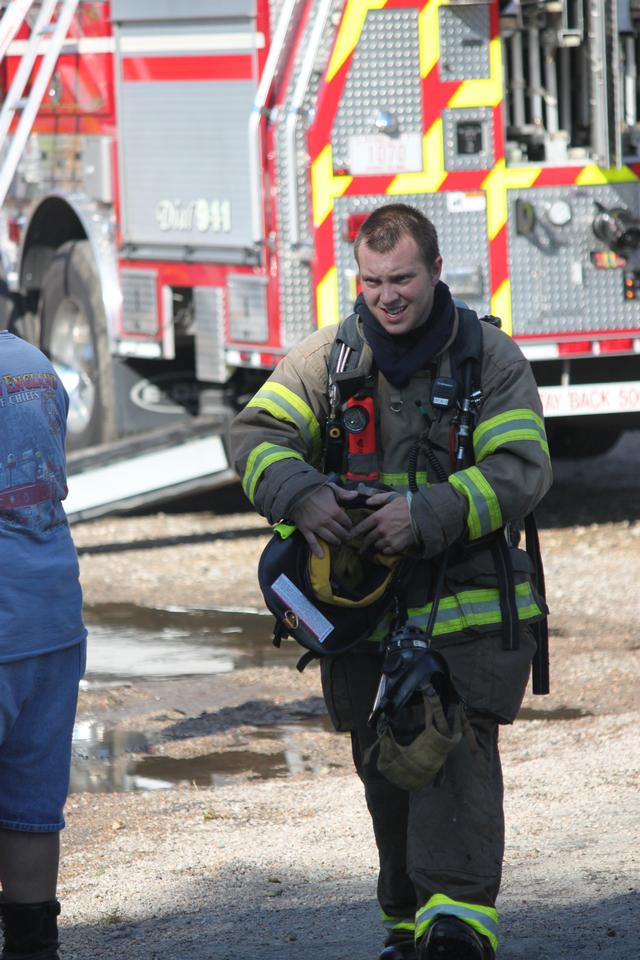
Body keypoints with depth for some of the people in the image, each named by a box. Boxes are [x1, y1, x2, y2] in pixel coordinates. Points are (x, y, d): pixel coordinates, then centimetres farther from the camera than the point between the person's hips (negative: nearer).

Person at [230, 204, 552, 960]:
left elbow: (521, 470, -12)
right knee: (383, 762, 9)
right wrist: (300, 494, -28)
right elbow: (258, 435, -5)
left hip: (467, 597, -3)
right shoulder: (326, 357, 4)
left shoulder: (492, 358, -2)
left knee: (458, 747, -17)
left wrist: (429, 514, -27)